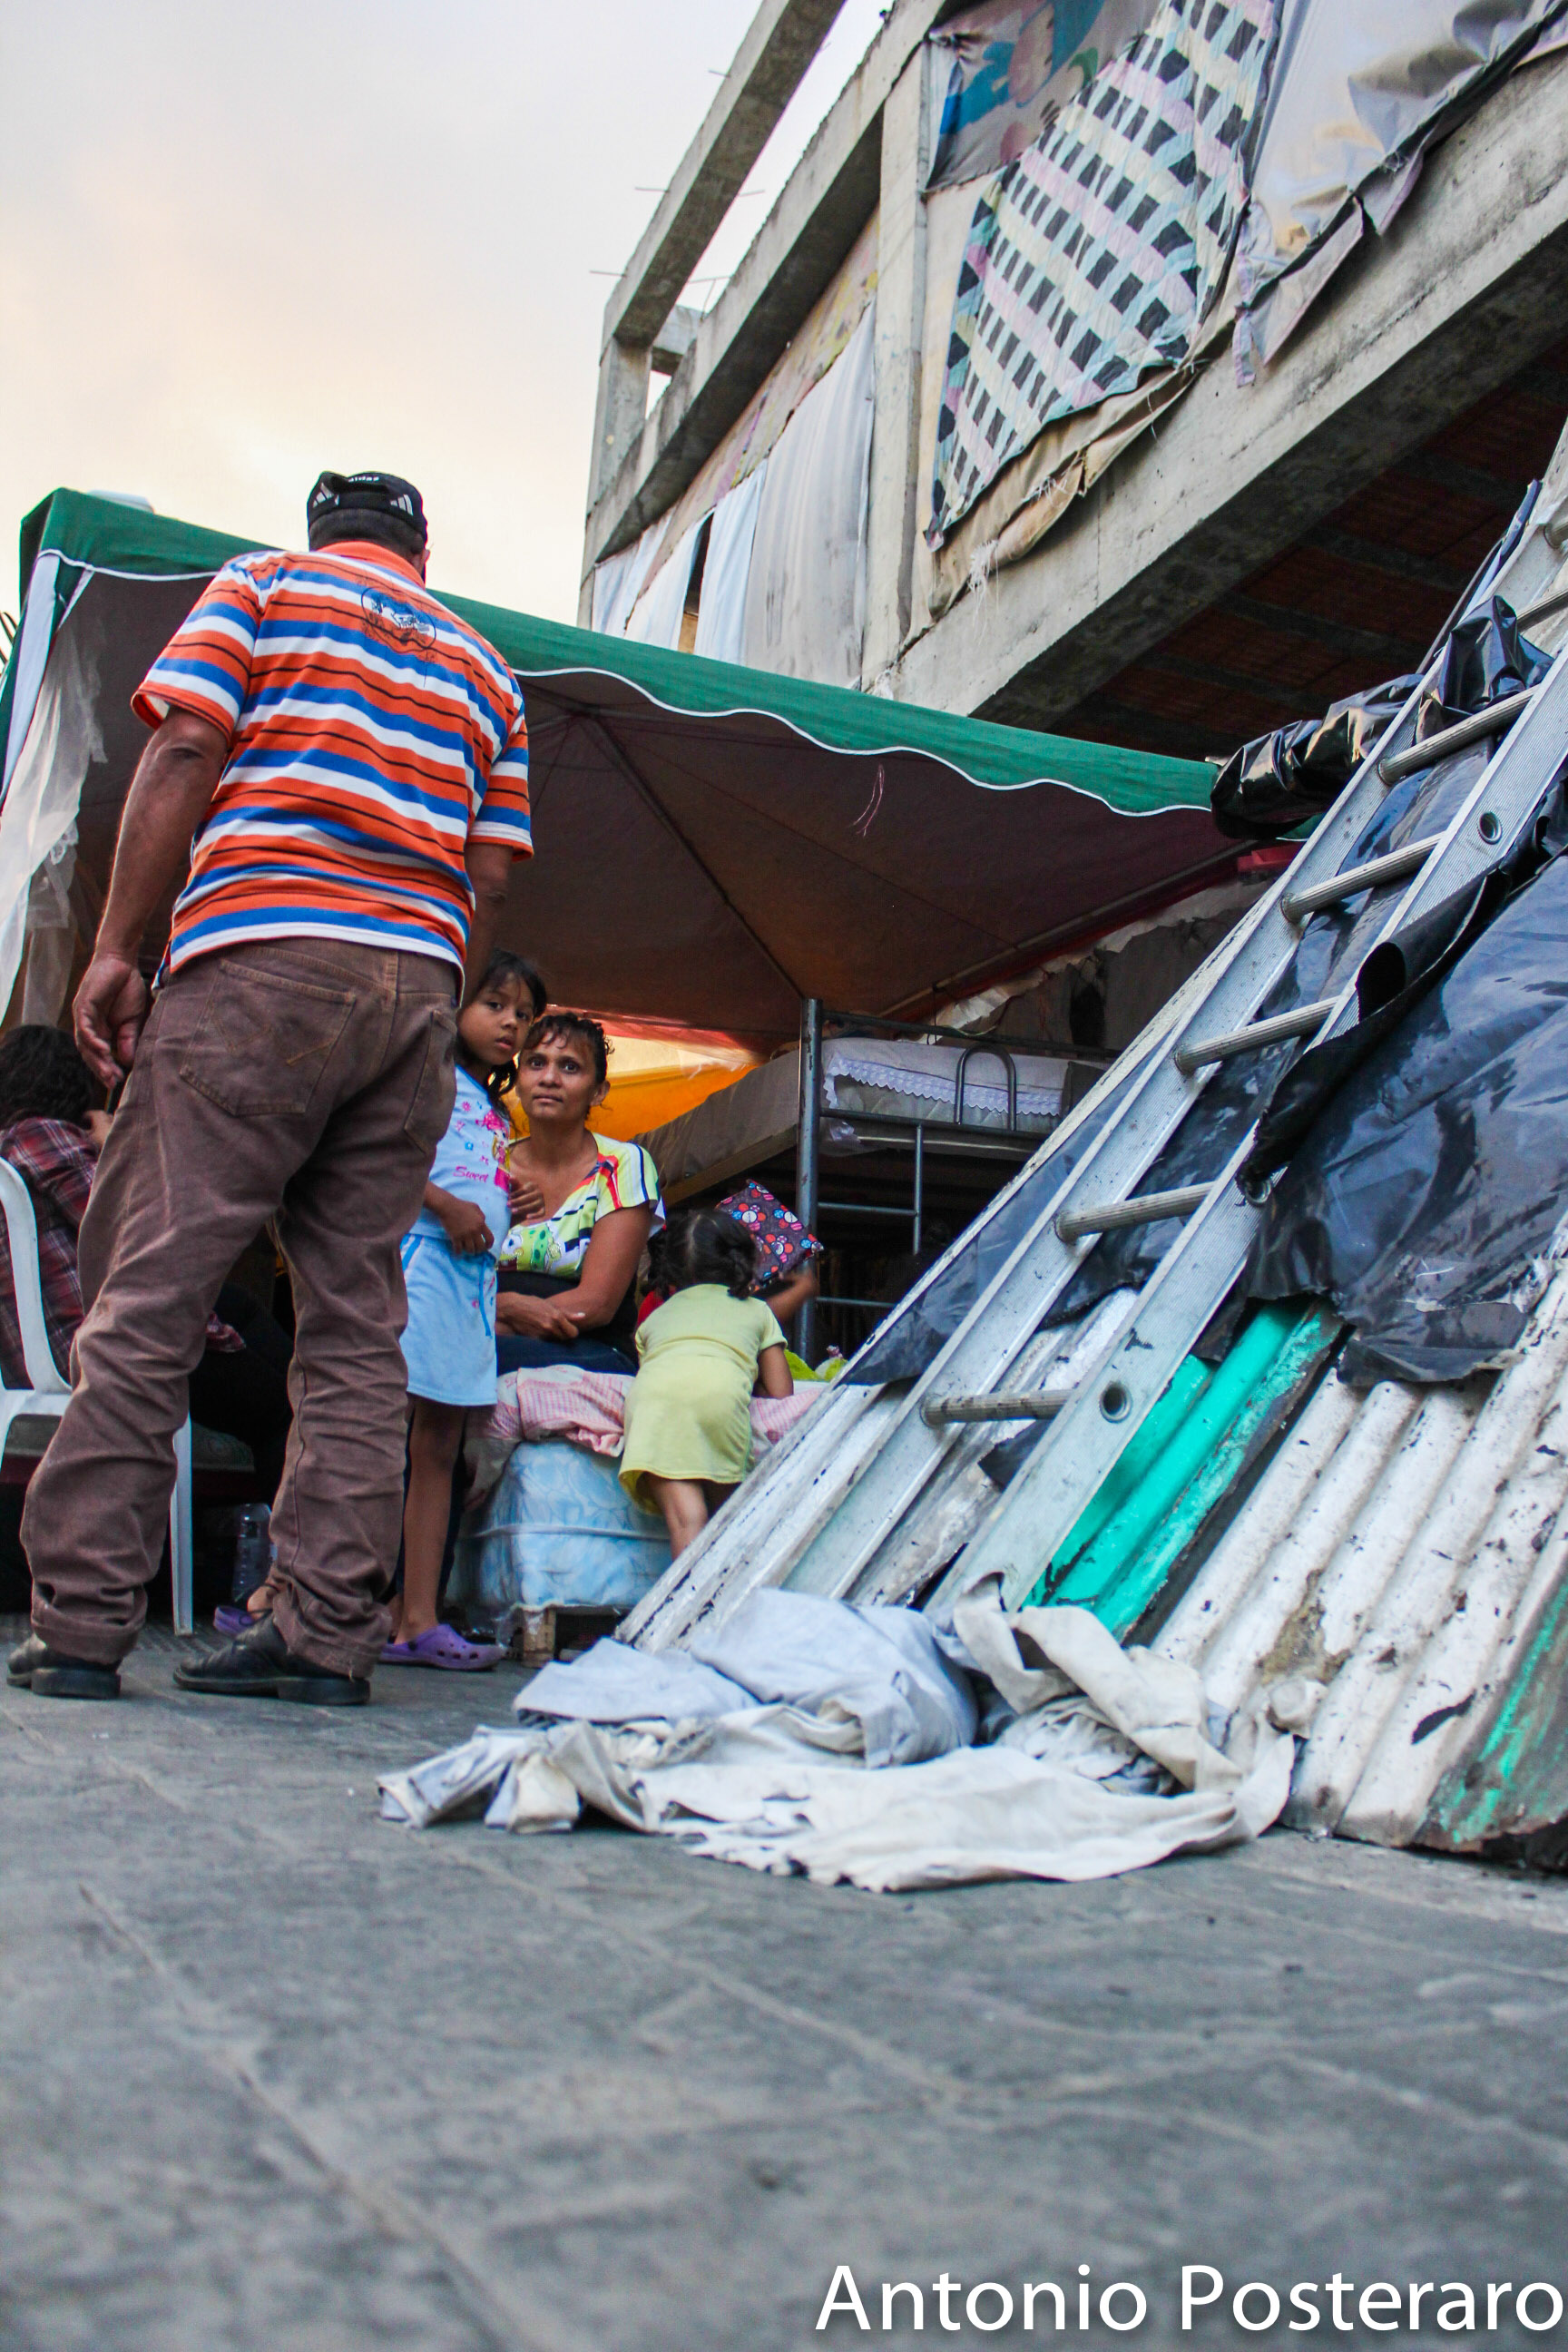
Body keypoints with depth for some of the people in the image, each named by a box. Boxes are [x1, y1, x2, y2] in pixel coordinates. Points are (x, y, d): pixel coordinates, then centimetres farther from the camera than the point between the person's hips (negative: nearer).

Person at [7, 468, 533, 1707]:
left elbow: (186, 748, -1)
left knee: (149, 1288, -4)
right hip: (421, 980, 4)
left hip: (259, 955, -4)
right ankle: (329, 1634, 1)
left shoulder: (261, 584, 15)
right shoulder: (484, 666, 25)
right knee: (358, 1316, 3)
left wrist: (116, 948, -2)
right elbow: (490, 875, 15)